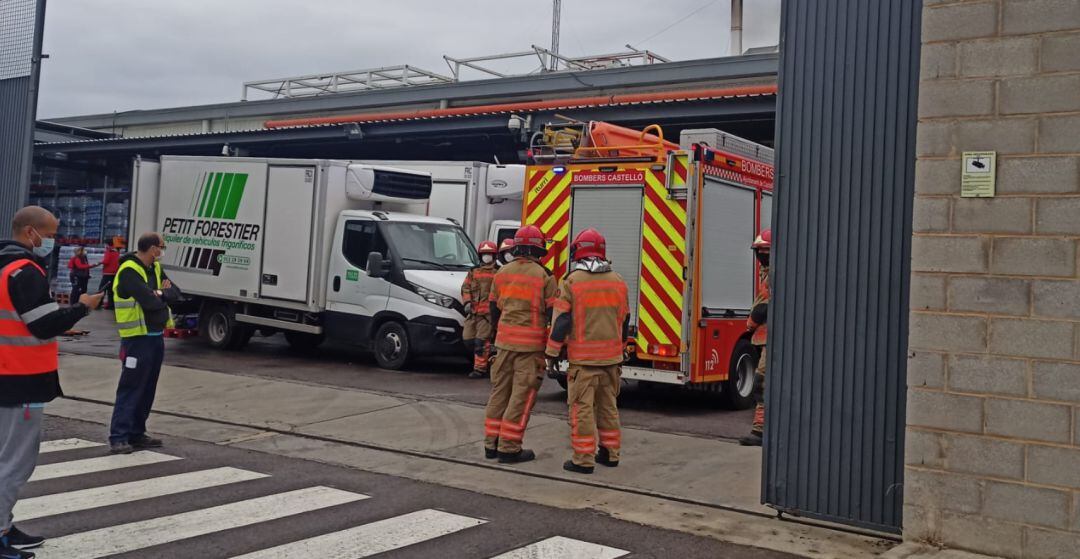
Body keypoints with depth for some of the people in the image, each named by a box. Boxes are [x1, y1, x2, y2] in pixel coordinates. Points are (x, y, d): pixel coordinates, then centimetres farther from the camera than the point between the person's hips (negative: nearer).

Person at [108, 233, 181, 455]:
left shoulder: (155, 269, 13)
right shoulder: (129, 271, -16)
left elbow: (175, 293, 7)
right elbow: (149, 301, -25)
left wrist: (160, 293, -13)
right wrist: (163, 296, -4)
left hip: (156, 336, 9)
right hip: (137, 339, -9)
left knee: (147, 389, 13)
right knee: (130, 388, -7)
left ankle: (136, 433, 21)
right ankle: (118, 438, -4)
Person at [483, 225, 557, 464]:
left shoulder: (502, 273, 8)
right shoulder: (544, 276, -9)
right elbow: (553, 314, -9)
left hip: (505, 341, 6)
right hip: (531, 344, -5)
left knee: (500, 391, 13)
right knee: (522, 396, 0)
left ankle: (492, 444, 18)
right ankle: (509, 448, 2)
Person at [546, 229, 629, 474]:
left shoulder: (572, 281, -9)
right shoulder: (618, 280, 7)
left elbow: (561, 320, -10)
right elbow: (624, 319, 14)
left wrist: (552, 353, -1)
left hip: (583, 357, -5)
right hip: (611, 356, 5)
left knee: (582, 408, -1)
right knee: (608, 405, 15)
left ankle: (584, 459, 0)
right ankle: (610, 454, 23)